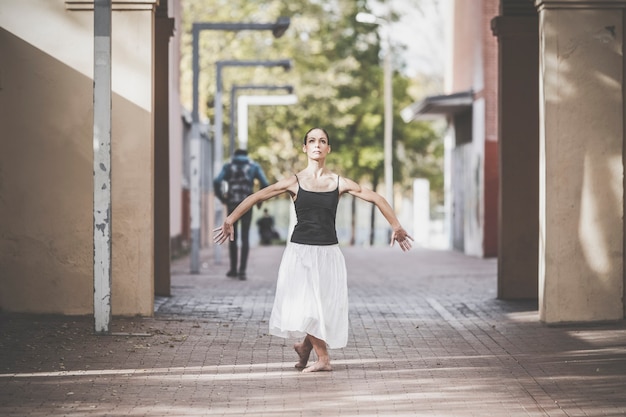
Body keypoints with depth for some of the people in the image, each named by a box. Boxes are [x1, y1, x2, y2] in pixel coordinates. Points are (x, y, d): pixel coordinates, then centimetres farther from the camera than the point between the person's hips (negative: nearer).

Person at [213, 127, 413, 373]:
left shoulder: (339, 183, 3)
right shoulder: (294, 182, -1)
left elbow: (376, 199, 7)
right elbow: (256, 197, -3)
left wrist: (396, 226, 6)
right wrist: (230, 220, -10)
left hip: (328, 253, 2)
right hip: (300, 252, -2)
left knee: (325, 308, 2)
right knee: (305, 305, -11)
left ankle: (306, 346, 29)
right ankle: (322, 358, 3)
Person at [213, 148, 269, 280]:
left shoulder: (228, 166, 11)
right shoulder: (254, 166, 11)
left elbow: (217, 182, -5)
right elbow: (265, 184, -1)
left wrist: (222, 198, 5)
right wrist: (260, 200, 11)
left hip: (232, 205, 0)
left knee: (232, 238, 13)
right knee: (245, 238, 1)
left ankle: (233, 269, 16)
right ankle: (242, 270, -6)